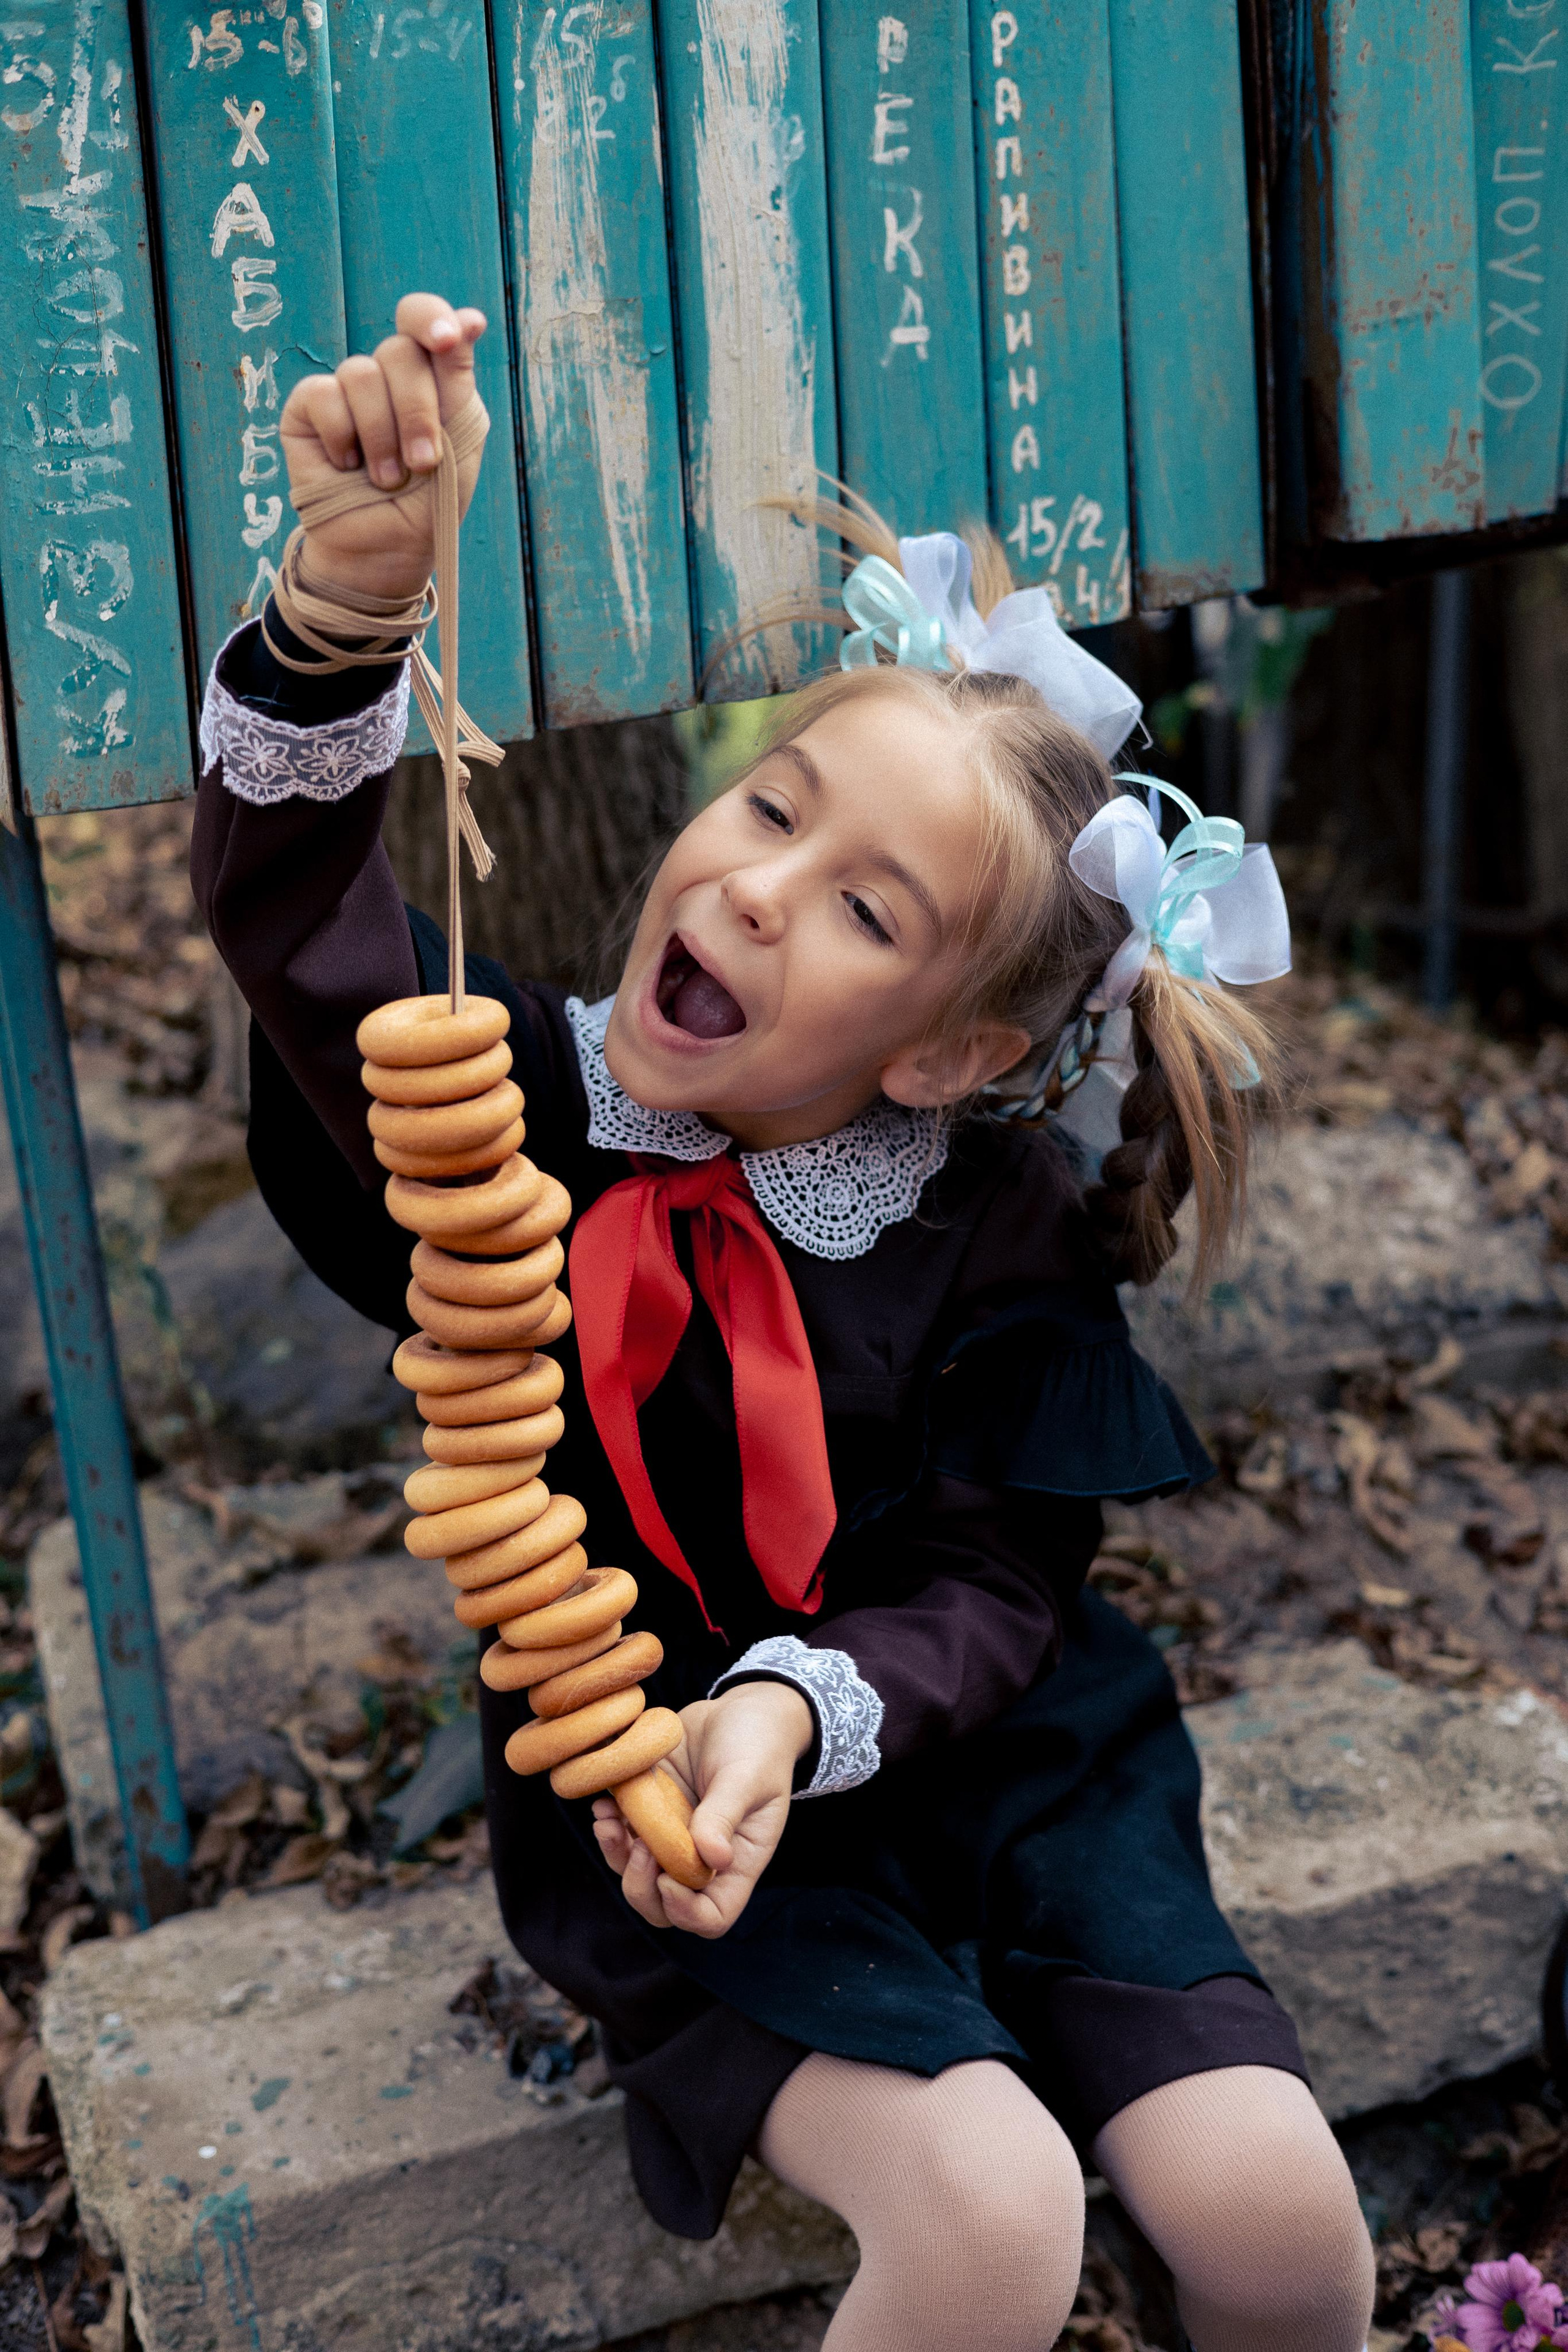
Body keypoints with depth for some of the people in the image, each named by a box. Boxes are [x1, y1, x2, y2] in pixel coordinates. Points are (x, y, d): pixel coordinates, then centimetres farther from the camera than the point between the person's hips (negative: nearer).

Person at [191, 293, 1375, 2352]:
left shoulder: (1006, 1238, -12)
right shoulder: (525, 1100, -12)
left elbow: (989, 1590, -10)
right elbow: (296, 908, -28)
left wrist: (800, 1704, -30)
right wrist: (353, 586, -43)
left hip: (979, 1747, 2)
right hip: (639, 1783, -1)